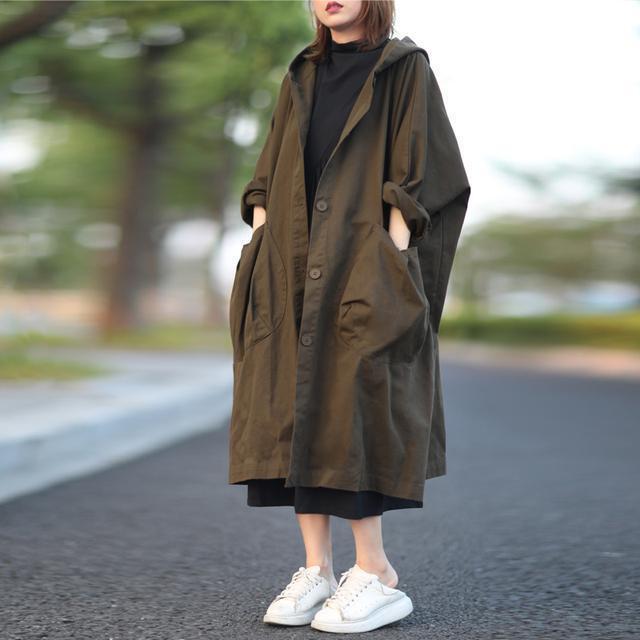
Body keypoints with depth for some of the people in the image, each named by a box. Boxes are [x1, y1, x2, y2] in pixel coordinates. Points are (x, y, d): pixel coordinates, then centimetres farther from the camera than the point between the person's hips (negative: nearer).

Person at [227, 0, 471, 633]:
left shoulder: (404, 68, 2)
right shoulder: (301, 76, 18)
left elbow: (419, 169, -6)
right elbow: (269, 175, 18)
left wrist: (394, 251, -15)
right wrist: (260, 245, 6)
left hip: (362, 267, -6)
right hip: (292, 269, 6)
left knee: (348, 410, -11)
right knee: (291, 409, 1)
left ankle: (376, 575, -4)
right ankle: (316, 570, 6)